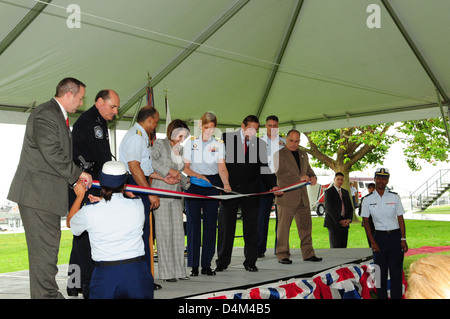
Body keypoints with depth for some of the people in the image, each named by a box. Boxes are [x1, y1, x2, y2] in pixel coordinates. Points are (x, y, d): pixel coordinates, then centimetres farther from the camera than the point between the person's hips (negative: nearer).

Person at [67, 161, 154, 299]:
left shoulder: (89, 212, -4)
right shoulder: (137, 205, 0)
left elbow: (70, 222, 20)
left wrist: (80, 196, 29)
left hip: (105, 274, -1)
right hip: (137, 271, 2)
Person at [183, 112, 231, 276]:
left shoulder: (219, 144, 7)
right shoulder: (191, 143, 7)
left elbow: (222, 167, -6)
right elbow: (186, 167, 4)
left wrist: (226, 184, -24)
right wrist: (200, 176, -14)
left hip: (213, 185, 1)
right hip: (193, 185, 0)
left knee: (210, 223, 0)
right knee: (193, 223, -3)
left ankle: (207, 264, 7)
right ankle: (194, 265, 3)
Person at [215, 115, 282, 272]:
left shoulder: (260, 144, 7)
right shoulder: (226, 138, 2)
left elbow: (265, 168, 9)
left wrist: (273, 186, -8)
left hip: (251, 193, 1)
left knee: (251, 229, 6)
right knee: (225, 227, 5)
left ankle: (250, 262, 17)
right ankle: (222, 262, 17)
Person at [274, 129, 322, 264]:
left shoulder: (303, 154, 18)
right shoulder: (279, 154, -3)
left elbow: (308, 169, 25)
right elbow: (279, 174, -14)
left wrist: (313, 177, 1)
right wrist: (299, 178, -21)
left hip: (302, 197, 6)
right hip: (286, 197, -6)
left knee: (306, 226, 9)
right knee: (283, 226, -2)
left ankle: (308, 254, 18)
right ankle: (282, 255, 6)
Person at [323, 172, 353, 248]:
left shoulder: (345, 192, 18)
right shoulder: (329, 192, -2)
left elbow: (350, 207, 16)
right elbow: (329, 208, -10)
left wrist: (349, 219, -3)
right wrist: (339, 221, -15)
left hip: (344, 223, 6)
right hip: (334, 222, -6)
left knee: (343, 247, 2)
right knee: (335, 246, -9)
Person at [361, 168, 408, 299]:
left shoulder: (394, 197, 2)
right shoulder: (368, 199, 0)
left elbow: (400, 219, 4)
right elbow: (366, 222, 3)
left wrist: (403, 239, -3)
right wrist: (372, 242, -4)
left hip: (395, 236, 0)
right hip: (379, 237, 0)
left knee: (396, 272, 2)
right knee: (381, 272, 5)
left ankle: (396, 297, 11)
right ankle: (381, 297, 15)